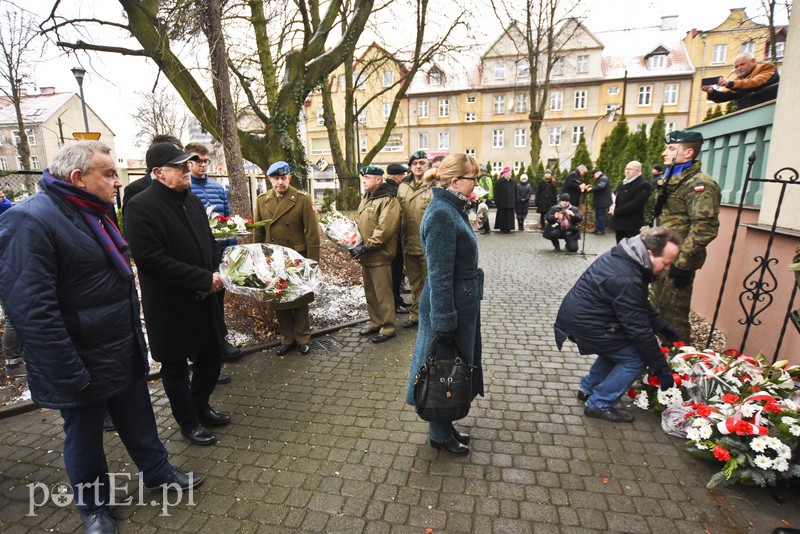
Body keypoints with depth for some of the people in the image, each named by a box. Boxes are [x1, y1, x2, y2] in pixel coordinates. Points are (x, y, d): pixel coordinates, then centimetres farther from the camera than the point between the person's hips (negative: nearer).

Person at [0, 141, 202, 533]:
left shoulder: (94, 214, 9)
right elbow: (32, 309, -26)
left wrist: (135, 337, 19)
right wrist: (70, 374, -23)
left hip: (125, 354, 8)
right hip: (83, 364, -7)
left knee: (139, 420, 21)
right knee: (85, 437, 15)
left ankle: (157, 472, 42)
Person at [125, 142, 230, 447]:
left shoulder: (192, 200, 10)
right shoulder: (141, 206, -15)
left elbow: (210, 242, 17)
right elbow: (152, 260, -23)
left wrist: (216, 272, -1)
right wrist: (204, 279, -21)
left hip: (204, 299, 7)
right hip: (170, 305, -7)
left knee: (212, 356, 18)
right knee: (176, 366, 12)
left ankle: (200, 406, 41)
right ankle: (188, 421, 32)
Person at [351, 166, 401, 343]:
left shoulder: (388, 201, -14)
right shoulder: (365, 198, 15)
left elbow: (384, 230, -23)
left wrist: (366, 246, -21)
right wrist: (357, 245, 7)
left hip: (380, 256, -9)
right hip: (365, 255, 9)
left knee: (383, 293, -1)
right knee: (370, 291, 17)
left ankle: (387, 328, 11)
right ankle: (375, 322, 32)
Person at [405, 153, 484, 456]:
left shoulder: (452, 209, 9)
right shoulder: (442, 214, -22)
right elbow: (440, 275, -24)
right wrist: (445, 322, -22)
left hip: (461, 304, 10)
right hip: (449, 306, -10)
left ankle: (444, 427, 39)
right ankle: (440, 435, 29)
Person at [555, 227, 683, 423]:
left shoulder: (625, 256, 3)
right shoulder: (626, 280, -28)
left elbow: (641, 305, 18)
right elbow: (640, 330, -21)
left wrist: (662, 326, 12)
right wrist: (662, 370, -9)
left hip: (577, 314, 10)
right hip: (582, 325, -10)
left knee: (620, 345, 24)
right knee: (636, 357, -3)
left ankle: (588, 389, 33)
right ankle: (599, 405, 8)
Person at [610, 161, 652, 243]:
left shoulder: (643, 185, -10)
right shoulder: (622, 183, 18)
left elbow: (635, 204, -20)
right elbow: (615, 196, 18)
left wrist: (616, 211, -17)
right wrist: (612, 207, -5)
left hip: (633, 226, -8)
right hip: (619, 223, 8)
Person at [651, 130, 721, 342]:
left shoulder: (699, 184, -15)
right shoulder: (671, 181, 15)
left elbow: (704, 228, -22)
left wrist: (683, 263, -23)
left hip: (677, 262, -9)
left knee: (674, 316, 0)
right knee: (657, 309, 19)